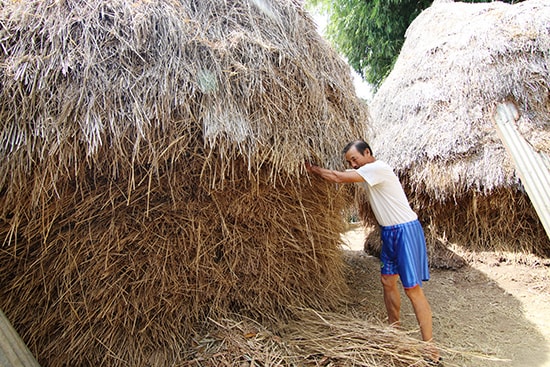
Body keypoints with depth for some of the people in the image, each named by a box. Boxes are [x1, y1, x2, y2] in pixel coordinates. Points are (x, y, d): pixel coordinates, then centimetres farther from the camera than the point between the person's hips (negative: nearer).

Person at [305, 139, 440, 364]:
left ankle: (430, 348, 3)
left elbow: (338, 178, -20)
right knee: (388, 282, 13)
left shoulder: (378, 168, -19)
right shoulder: (365, 173, 10)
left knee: (412, 288, -6)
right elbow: (340, 176, 11)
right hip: (389, 232, 10)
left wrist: (313, 169, -9)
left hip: (405, 230, -10)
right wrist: (315, 169, 0)